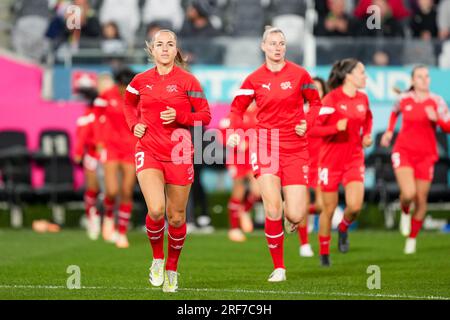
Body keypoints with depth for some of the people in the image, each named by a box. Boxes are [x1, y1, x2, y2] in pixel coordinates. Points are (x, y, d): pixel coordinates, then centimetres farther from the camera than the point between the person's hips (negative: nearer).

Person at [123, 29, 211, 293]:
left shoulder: (188, 81, -3)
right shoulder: (141, 81, 4)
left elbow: (205, 116, -1)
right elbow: (129, 103, 25)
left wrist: (179, 117, -17)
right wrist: (134, 124, 7)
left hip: (179, 154, 0)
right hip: (149, 152, 1)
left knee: (176, 217, 6)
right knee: (156, 210, -19)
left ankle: (172, 270, 27)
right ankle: (157, 259, 6)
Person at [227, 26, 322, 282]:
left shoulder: (299, 74, 1)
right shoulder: (255, 79, 3)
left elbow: (316, 102, 12)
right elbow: (237, 108, 11)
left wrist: (307, 124, -5)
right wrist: (235, 131, -6)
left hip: (295, 147, 0)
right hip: (265, 144, 0)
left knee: (295, 216, -8)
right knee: (273, 210, -14)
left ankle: (292, 217, 33)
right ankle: (279, 268, 1)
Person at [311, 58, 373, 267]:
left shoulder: (363, 99, 5)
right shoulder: (332, 99, -13)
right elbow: (312, 128, -15)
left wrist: (366, 136, 8)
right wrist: (336, 128, -29)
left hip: (354, 159, 4)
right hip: (331, 159, -4)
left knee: (355, 206, -15)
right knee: (329, 209, 5)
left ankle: (343, 229, 19)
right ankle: (324, 253, 24)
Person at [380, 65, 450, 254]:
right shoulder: (404, 99, 2)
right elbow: (395, 112, 26)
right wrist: (389, 131, 15)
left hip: (426, 155, 0)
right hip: (403, 151, 0)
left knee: (421, 200, 4)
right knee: (408, 193, -22)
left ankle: (412, 238, 26)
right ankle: (405, 213, 15)